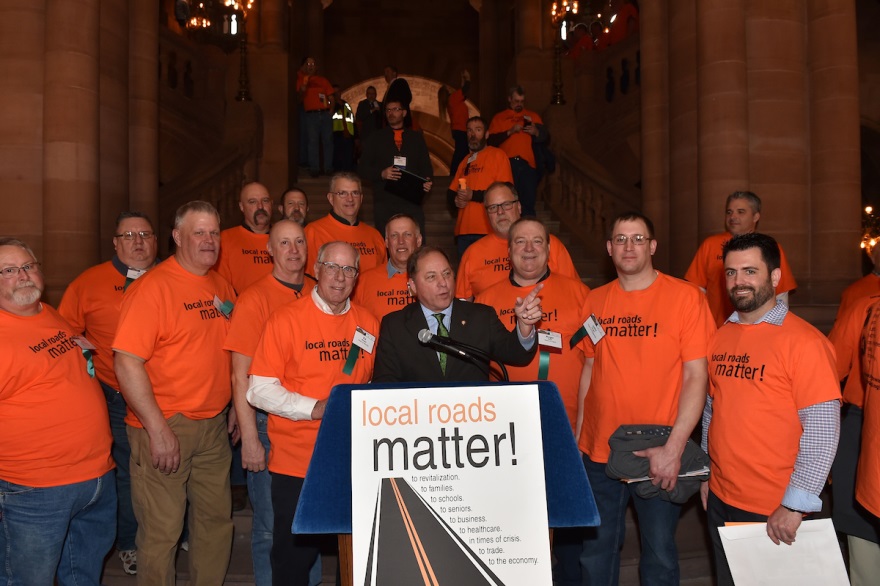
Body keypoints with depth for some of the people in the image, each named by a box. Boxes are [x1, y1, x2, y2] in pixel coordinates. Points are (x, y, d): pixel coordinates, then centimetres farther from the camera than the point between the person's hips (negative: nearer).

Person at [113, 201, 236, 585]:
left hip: (213, 426, 7)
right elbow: (127, 363, -18)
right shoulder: (151, 287, -12)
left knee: (217, 519, 16)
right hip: (164, 427, -6)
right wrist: (158, 429, -19)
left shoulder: (222, 288, 9)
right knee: (162, 531, 2)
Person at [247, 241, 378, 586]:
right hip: (296, 460, -3)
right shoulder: (286, 319, -7)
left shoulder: (368, 323, 6)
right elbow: (260, 390, -9)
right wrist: (315, 408, -20)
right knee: (294, 554, 7)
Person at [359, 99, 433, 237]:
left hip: (412, 200, 1)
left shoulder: (417, 138, 17)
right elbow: (363, 168, 7)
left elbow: (426, 166, 15)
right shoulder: (375, 139, 13)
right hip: (384, 202, 0)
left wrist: (427, 182, -7)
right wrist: (381, 174, -12)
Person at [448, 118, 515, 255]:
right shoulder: (465, 162, 23)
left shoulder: (497, 155, 3)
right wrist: (456, 200, -1)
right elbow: (451, 192, 23)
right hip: (464, 230, 6)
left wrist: (473, 195, -13)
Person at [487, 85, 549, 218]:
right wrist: (509, 132, -11)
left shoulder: (533, 116, 18)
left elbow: (546, 138, 14)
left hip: (527, 163, 1)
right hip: (506, 163, -1)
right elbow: (491, 140, -1)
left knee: (528, 203, -2)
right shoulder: (499, 117, 12)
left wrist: (536, 132, -5)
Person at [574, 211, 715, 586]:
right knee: (596, 551, 15)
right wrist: (578, 436, 8)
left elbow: (696, 376, -10)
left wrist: (674, 447, -17)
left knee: (659, 554, 11)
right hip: (598, 452, 4)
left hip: (660, 456, -3)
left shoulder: (685, 296, -7)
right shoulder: (595, 301, 5)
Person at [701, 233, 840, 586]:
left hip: (776, 512, -6)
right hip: (720, 500, 6)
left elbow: (822, 431, -17)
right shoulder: (721, 336, 5)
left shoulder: (804, 341, -14)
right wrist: (706, 472, 14)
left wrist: (796, 505, -18)